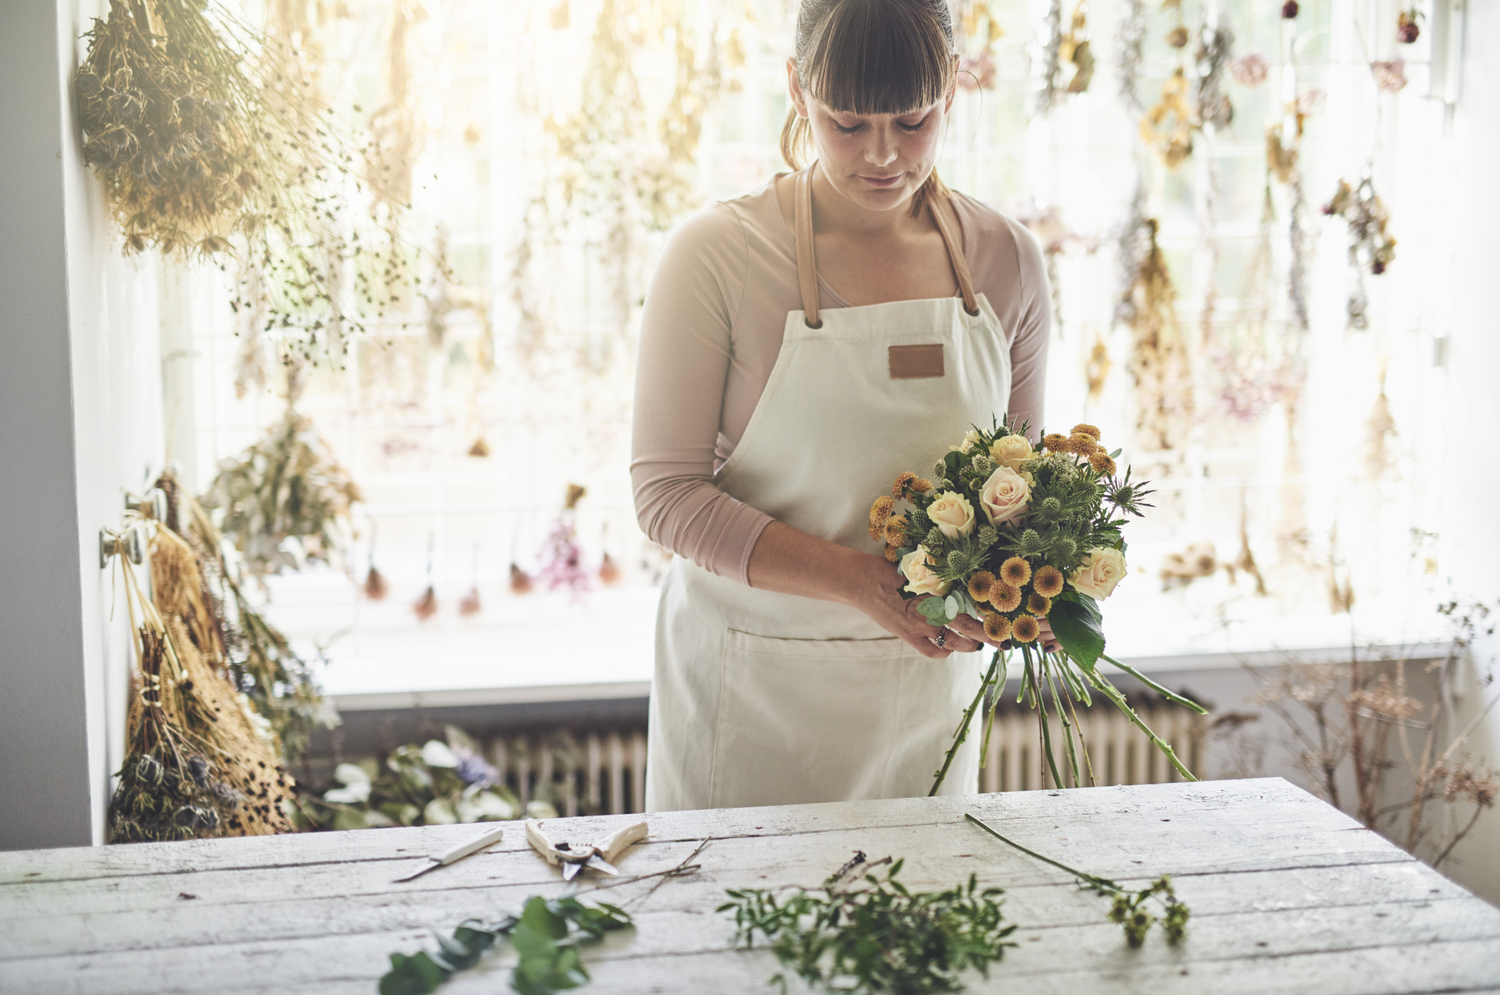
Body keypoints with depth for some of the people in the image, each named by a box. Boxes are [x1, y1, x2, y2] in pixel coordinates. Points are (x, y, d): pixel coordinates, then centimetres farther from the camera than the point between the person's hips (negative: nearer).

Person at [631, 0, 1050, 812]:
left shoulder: (1005, 259, -2)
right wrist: (863, 581, -25)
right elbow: (667, 495, -14)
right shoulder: (717, 255, -13)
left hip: (927, 677, 3)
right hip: (751, 690, -3)